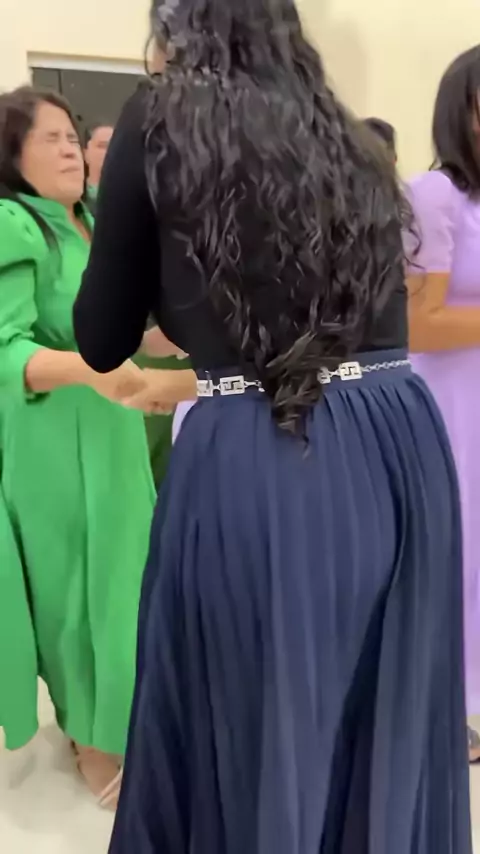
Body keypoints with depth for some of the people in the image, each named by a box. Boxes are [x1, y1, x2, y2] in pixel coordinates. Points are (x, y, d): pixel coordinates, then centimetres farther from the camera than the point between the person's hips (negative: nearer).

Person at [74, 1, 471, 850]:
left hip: (255, 463, -6)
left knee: (248, 734, 16)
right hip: (398, 443, 7)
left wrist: (112, 206, 21)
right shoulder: (347, 143, 18)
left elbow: (102, 340, 6)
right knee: (384, 726, 24)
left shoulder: (160, 120, 2)